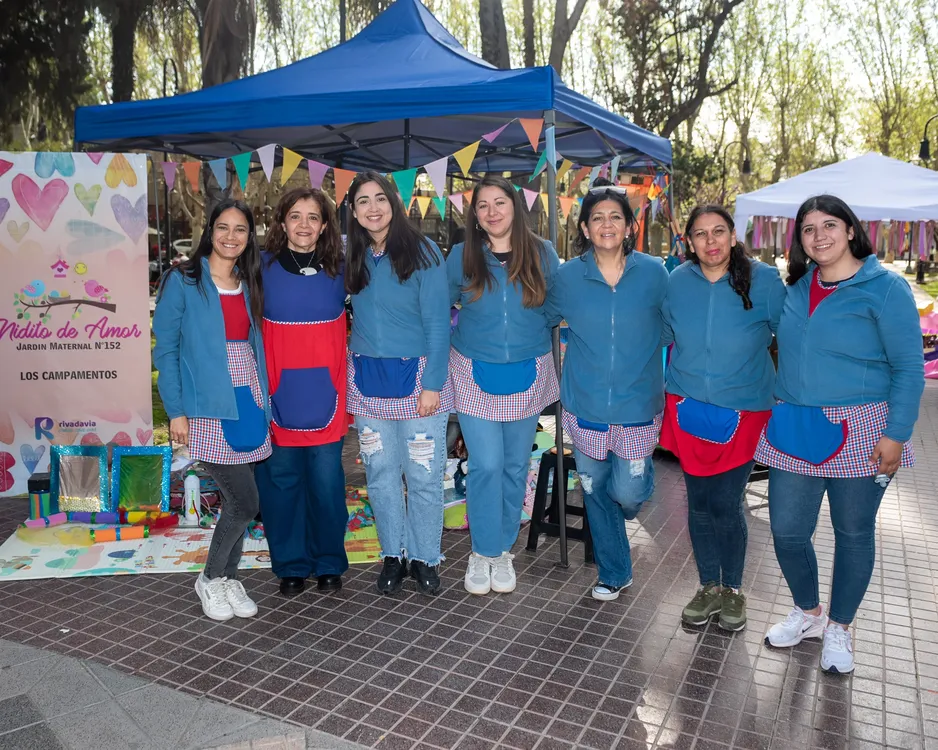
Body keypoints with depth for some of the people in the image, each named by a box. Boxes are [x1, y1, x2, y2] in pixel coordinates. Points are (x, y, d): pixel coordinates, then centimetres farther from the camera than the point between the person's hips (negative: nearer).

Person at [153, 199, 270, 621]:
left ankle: (228, 578, 27)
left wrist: (263, 402, 11)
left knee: (236, 501, 10)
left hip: (247, 403, 5)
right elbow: (165, 350, -5)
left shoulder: (248, 286, 12)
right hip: (208, 407, -5)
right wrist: (176, 411, -11)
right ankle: (211, 578, 16)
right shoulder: (183, 282, -4)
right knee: (244, 501, -7)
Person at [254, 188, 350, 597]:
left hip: (324, 395, 0)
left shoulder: (340, 268, 4)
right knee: (280, 481, 6)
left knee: (327, 482, 3)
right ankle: (291, 565, 23)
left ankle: (329, 563, 23)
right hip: (280, 395, 0)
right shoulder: (263, 268, 2)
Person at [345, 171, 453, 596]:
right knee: (380, 474, 9)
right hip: (367, 377, 4)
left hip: (416, 375, -4)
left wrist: (433, 384, -13)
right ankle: (393, 555, 25)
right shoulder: (352, 258, 6)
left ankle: (425, 558, 19)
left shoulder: (422, 252, -7)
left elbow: (437, 322, -9)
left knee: (424, 474, 1)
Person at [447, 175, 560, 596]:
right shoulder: (462, 256, -3)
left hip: (528, 375, 1)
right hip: (475, 374, -1)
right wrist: (464, 339, 3)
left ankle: (504, 550, 26)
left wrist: (535, 339, 0)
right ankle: (483, 552, 13)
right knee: (485, 465, -6)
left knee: (515, 465, 9)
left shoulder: (542, 254, -2)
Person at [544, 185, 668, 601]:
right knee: (595, 490, 11)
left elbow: (672, 329, 6)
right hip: (585, 406, 2)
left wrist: (672, 383, 3)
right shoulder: (568, 276, -3)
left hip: (638, 406, -1)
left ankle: (641, 468, 35)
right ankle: (613, 572, 32)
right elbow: (542, 321, 13)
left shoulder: (654, 273, -4)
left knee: (627, 492, -3)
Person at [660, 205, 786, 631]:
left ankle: (732, 590, 26)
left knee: (726, 505, 1)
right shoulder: (678, 281, -2)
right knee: (699, 503, 10)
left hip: (743, 410, -2)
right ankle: (708, 587, 31)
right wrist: (675, 383, 11)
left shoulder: (763, 280, -9)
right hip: (688, 406, 3)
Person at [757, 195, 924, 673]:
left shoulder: (885, 288, -7)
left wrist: (896, 434, -13)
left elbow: (909, 368, -7)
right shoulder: (796, 287, 8)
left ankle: (839, 628, 32)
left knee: (853, 533, 11)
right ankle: (807, 613, 34)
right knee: (787, 531, 7)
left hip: (859, 432, -4)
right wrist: (780, 410, 9)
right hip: (793, 430, 4)